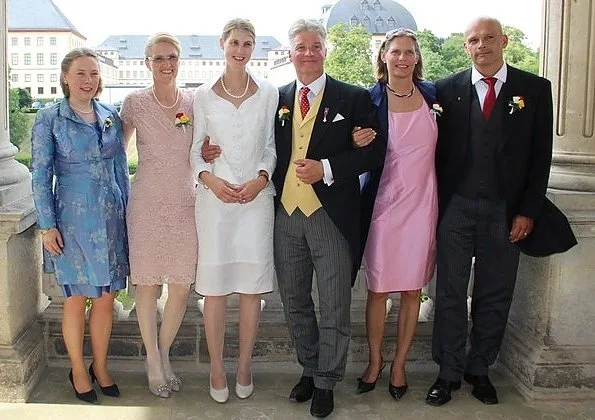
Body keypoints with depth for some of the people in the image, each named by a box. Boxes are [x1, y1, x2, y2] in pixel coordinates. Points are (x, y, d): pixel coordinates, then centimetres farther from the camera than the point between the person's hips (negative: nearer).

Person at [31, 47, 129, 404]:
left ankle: (100, 367, 27)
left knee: (107, 297, 9)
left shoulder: (111, 116, 7)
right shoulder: (49, 119, -4)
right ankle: (79, 371, 24)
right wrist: (48, 226, -9)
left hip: (111, 218, 4)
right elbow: (41, 176, -5)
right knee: (77, 298, 7)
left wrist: (128, 213, 11)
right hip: (73, 219, -3)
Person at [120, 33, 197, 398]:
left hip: (186, 203, 2)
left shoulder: (195, 102, 5)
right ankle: (153, 362, 22)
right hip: (148, 203, -2)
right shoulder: (135, 103, -1)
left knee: (182, 285, 5)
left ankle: (164, 355, 27)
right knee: (148, 284, 5)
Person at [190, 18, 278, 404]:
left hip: (256, 196, 0)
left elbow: (272, 146, 8)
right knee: (215, 286, 3)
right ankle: (217, 369, 16)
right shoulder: (204, 95, 6)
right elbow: (196, 150, 7)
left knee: (252, 286, 5)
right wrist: (209, 179, -11)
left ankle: (245, 367, 20)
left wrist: (262, 178, -9)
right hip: (215, 198, 0)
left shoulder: (268, 93, 5)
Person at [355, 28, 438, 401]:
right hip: (384, 204, -2)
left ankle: (399, 365, 25)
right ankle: (375, 362, 27)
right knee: (378, 289, 7)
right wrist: (358, 144, -19)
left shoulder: (433, 94, 2)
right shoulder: (370, 99, -3)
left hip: (422, 204, 2)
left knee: (412, 290, 9)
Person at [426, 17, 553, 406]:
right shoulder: (448, 89, 4)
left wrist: (527, 211, -3)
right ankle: (449, 372, 18)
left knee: (495, 295, 9)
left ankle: (479, 368, 25)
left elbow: (540, 155, 2)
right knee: (450, 293, 6)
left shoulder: (535, 89, 3)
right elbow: (438, 150, 4)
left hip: (506, 211, 1)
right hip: (456, 208, 0)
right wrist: (435, 207, -2)